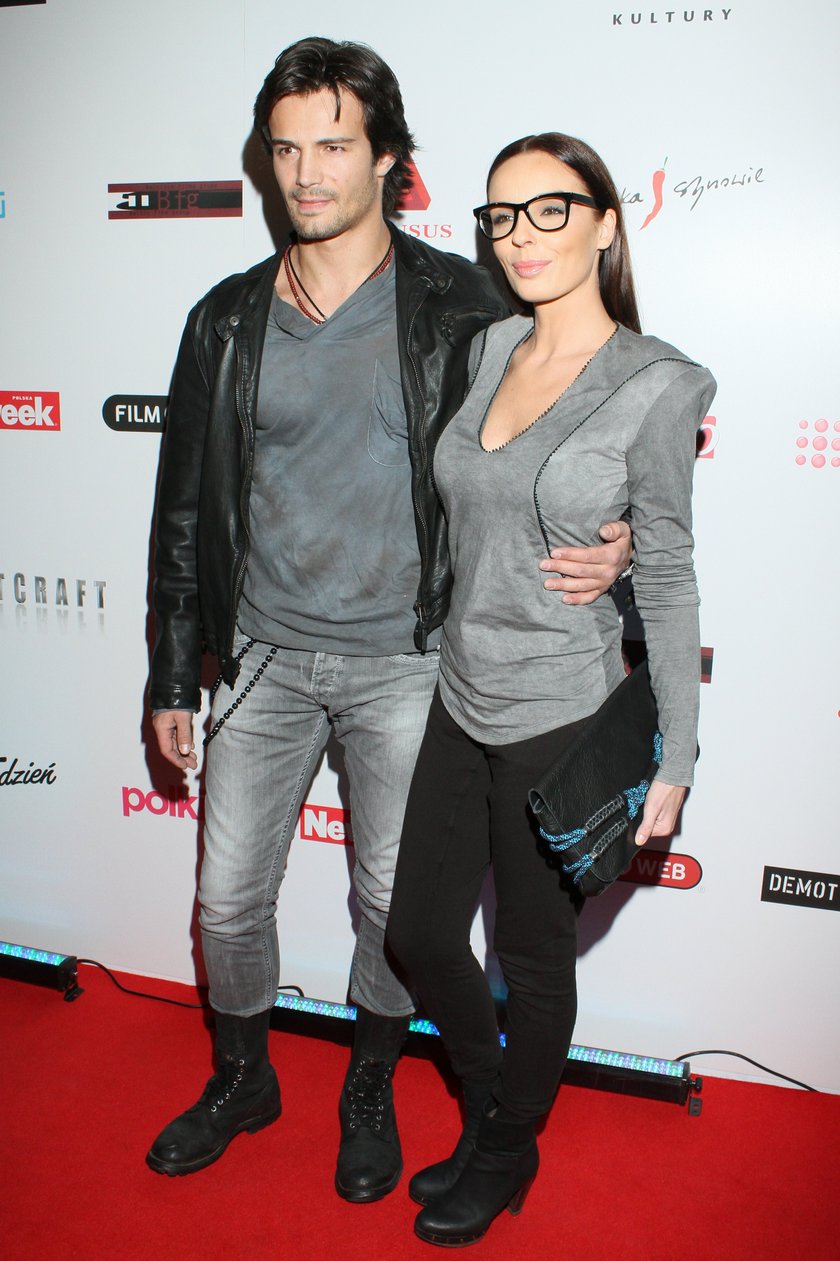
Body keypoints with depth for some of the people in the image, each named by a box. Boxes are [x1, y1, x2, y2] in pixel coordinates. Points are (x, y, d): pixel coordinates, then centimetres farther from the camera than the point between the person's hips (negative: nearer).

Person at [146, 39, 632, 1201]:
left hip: (401, 660, -2)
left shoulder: (462, 307, -6)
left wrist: (613, 543, -22)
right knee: (229, 895, 13)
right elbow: (187, 509, 7)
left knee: (391, 898, 13)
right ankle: (243, 1078, 42)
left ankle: (370, 1092, 41)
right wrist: (172, 677, 8)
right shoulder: (229, 319, 3)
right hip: (264, 654, 3)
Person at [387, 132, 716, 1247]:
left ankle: (510, 1154, 41)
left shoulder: (658, 385, -11)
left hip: (563, 717, -6)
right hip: (460, 699, 6)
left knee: (532, 955, 13)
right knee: (419, 932, 16)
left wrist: (675, 757, -7)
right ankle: (486, 1107, 44)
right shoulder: (487, 349, 5)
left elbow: (667, 579, -8)